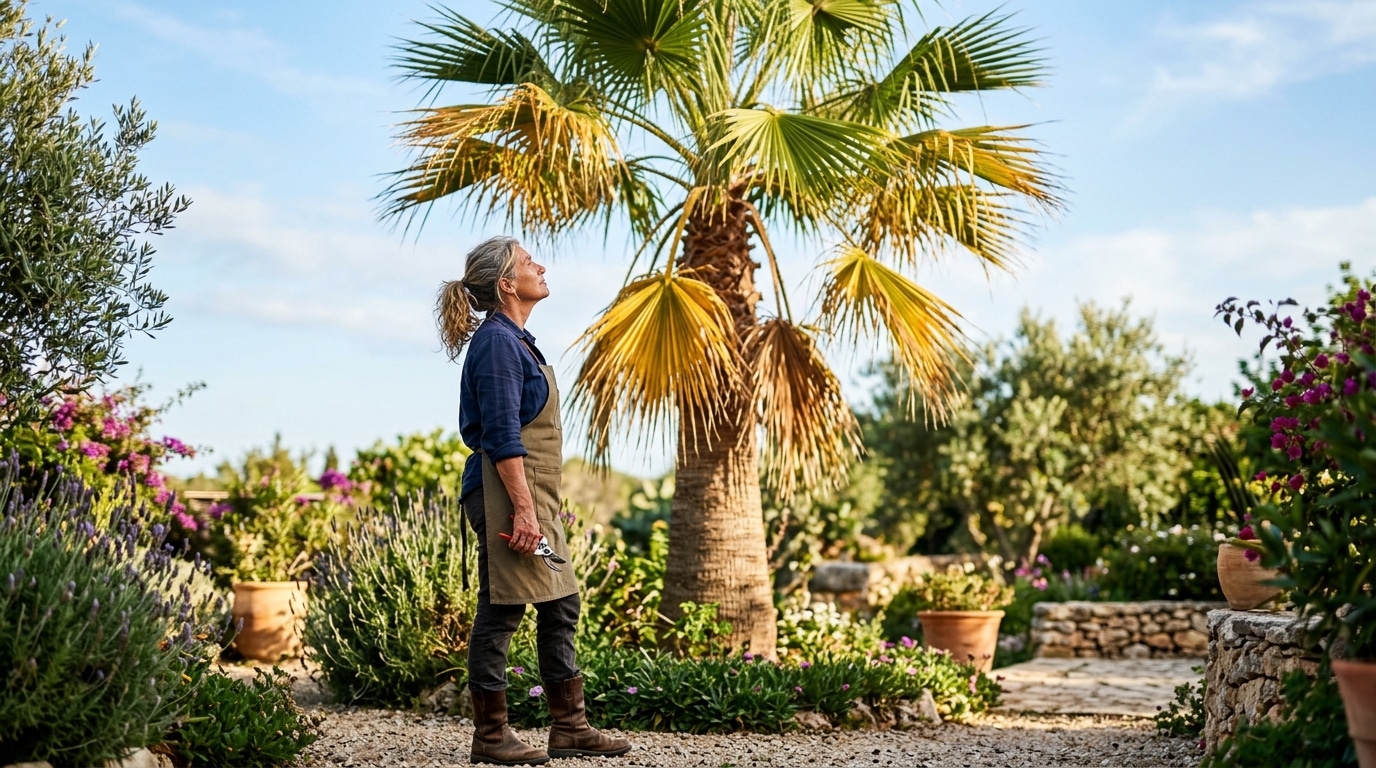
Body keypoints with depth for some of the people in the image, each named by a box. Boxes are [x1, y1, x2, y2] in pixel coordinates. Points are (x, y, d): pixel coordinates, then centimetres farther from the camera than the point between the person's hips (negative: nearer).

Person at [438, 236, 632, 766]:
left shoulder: (515, 339, 17)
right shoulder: (496, 341, -13)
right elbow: (501, 436, -20)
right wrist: (522, 509, -23)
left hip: (533, 494, 10)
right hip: (508, 492, -10)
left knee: (560, 605, 12)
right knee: (501, 611, -3)